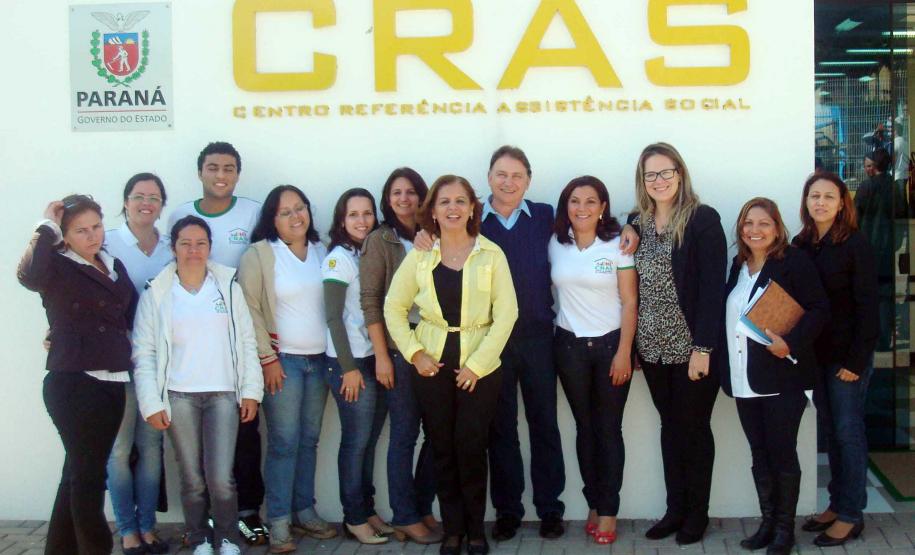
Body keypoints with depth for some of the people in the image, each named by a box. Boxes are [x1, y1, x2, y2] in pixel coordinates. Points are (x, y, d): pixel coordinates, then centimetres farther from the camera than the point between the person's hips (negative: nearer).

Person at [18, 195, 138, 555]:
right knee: (87, 474, -2)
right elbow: (28, 274, -28)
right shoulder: (57, 267, -5)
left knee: (82, 471, 15)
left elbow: (132, 316, 17)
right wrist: (48, 228, -19)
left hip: (112, 383, 7)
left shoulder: (115, 267, 14)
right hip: (73, 384, -7)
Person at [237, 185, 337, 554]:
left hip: (320, 358, 5)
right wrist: (267, 357, -12)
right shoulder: (259, 254, -5)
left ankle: (304, 511, 19)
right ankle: (278, 522, 3)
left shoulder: (323, 251, 10)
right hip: (282, 359, -5)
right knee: (284, 442, -4)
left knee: (309, 440, 10)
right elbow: (250, 309, -8)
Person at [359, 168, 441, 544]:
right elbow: (369, 301, -5)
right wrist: (381, 356, -11)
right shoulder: (380, 241, -1)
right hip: (399, 349, -4)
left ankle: (423, 509, 20)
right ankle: (405, 518, 12)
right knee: (405, 434, 1)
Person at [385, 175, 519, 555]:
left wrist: (477, 364, -11)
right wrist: (414, 352, -6)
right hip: (432, 366, 2)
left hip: (479, 366, -2)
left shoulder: (491, 255, -3)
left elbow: (506, 313, -7)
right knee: (443, 449, 6)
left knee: (471, 448, -3)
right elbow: (394, 308, 6)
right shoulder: (419, 257, 2)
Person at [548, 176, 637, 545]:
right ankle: (593, 504, 17)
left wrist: (624, 352, -10)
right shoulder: (555, 244, 2)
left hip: (610, 344, -2)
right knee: (585, 426, 8)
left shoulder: (617, 244, -6)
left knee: (609, 428, 1)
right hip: (569, 346, 2)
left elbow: (629, 302, -6)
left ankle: (608, 510, 8)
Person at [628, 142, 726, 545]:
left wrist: (702, 348, -18)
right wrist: (631, 345, 3)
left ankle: (697, 513, 20)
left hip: (691, 346, -5)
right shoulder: (637, 223, 7)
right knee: (669, 426, 13)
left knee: (694, 428, 6)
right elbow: (633, 287, 8)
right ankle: (674, 509, 23)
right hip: (652, 346, 5)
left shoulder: (703, 219, -10)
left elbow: (712, 288, -14)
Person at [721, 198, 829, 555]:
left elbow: (819, 309, -12)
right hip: (744, 381, 6)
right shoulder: (737, 266, 12)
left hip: (782, 377, -6)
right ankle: (767, 523, 21)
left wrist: (791, 343, -24)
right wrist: (726, 369, 6)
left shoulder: (794, 261, -7)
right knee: (759, 455, 12)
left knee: (782, 454, 0)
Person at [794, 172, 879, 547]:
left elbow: (867, 306, -11)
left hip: (846, 354, -5)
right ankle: (836, 504, 22)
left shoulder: (855, 245, -9)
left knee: (848, 431, 2)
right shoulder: (801, 244, 6)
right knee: (829, 430, 12)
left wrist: (856, 360, -14)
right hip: (815, 353, 5)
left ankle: (851, 515, 11)